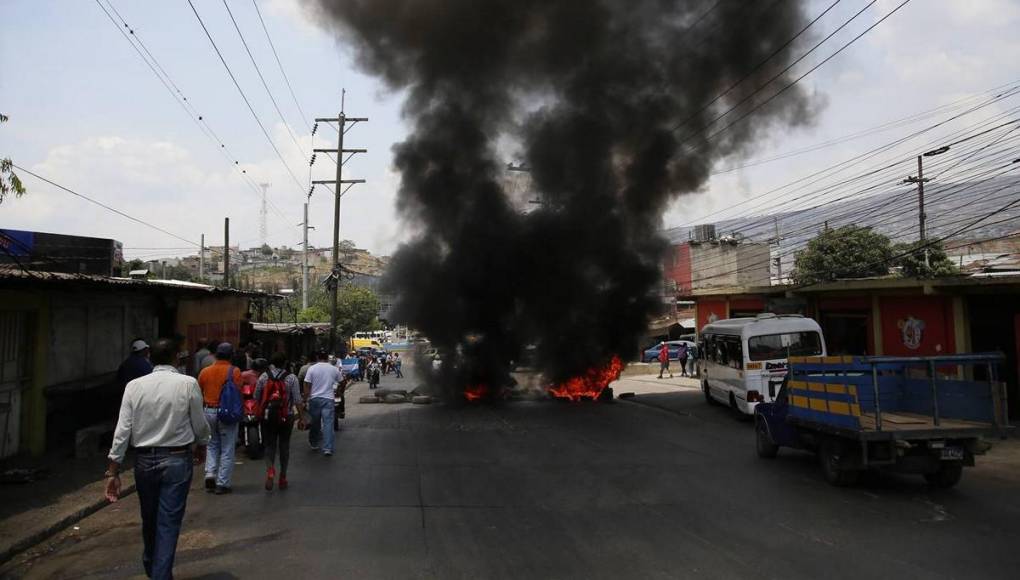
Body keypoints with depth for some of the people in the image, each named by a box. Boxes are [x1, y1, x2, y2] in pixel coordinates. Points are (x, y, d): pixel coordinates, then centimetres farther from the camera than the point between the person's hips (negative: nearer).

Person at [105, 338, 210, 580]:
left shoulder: (134, 386, -3)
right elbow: (199, 424, -2)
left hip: (144, 460, 4)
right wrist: (200, 445, 19)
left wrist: (113, 471, 0)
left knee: (149, 519, 21)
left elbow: (123, 429, -5)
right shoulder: (188, 384, -10)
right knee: (169, 523, 3)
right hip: (177, 459, -3)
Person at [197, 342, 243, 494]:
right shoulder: (234, 371, -9)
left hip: (209, 412, 4)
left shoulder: (205, 371, 3)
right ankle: (222, 484, 6)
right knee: (227, 450, 4)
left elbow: (199, 395, 8)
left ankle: (210, 474, 6)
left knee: (212, 446, 21)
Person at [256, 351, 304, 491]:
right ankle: (283, 478, 17)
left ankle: (270, 470, -17)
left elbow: (256, 397, 5)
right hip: (286, 417, -1)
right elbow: (298, 400, -10)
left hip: (267, 417, 1)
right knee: (284, 446, 11)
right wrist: (301, 418, -5)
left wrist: (259, 413, 23)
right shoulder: (291, 378, -7)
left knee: (269, 445, 9)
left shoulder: (263, 377, -2)